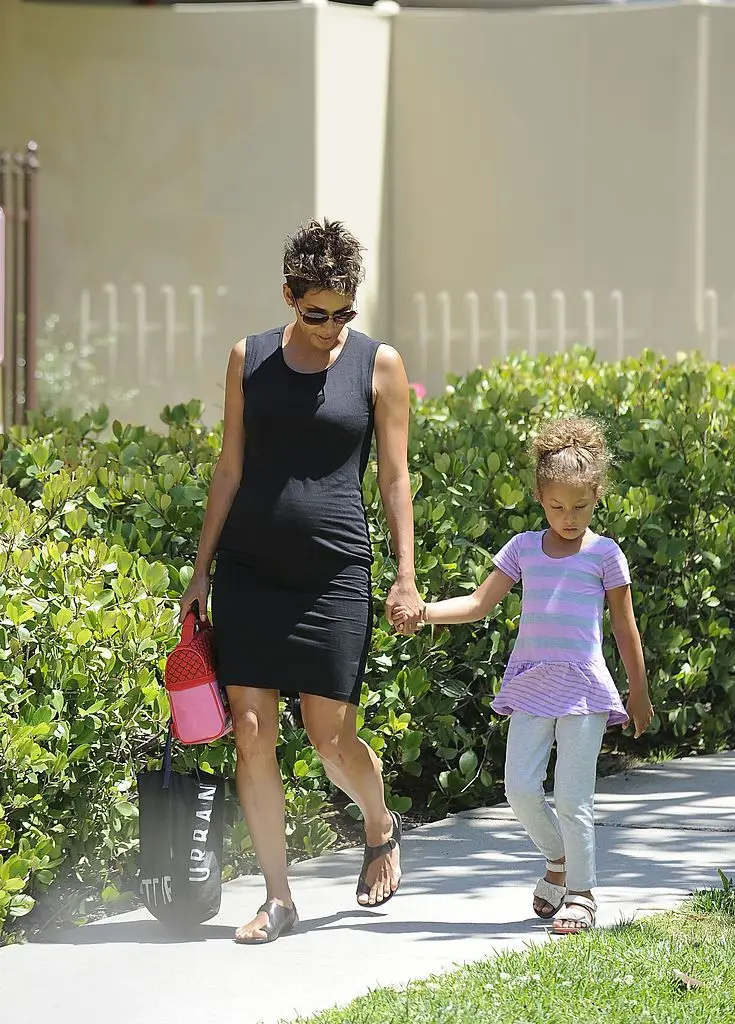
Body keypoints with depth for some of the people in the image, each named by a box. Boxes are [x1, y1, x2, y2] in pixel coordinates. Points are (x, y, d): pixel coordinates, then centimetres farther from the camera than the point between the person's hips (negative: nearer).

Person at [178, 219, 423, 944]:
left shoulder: (379, 366, 1)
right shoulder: (249, 359, 6)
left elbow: (395, 476, 3)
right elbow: (229, 468, 9)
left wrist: (406, 576, -3)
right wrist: (200, 571, 7)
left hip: (333, 572, -2)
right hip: (248, 569, 2)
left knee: (331, 736, -1)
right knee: (251, 733, -3)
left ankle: (380, 829, 31)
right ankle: (278, 897, 7)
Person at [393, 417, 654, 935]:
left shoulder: (604, 554, 1)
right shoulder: (524, 547, 9)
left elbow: (625, 627, 7)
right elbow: (479, 604, 7)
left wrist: (639, 693, 10)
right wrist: (423, 612, -9)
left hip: (584, 687, -3)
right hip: (532, 685, 3)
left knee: (572, 796, -4)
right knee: (521, 787, -4)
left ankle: (580, 893, 10)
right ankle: (559, 858, 23)